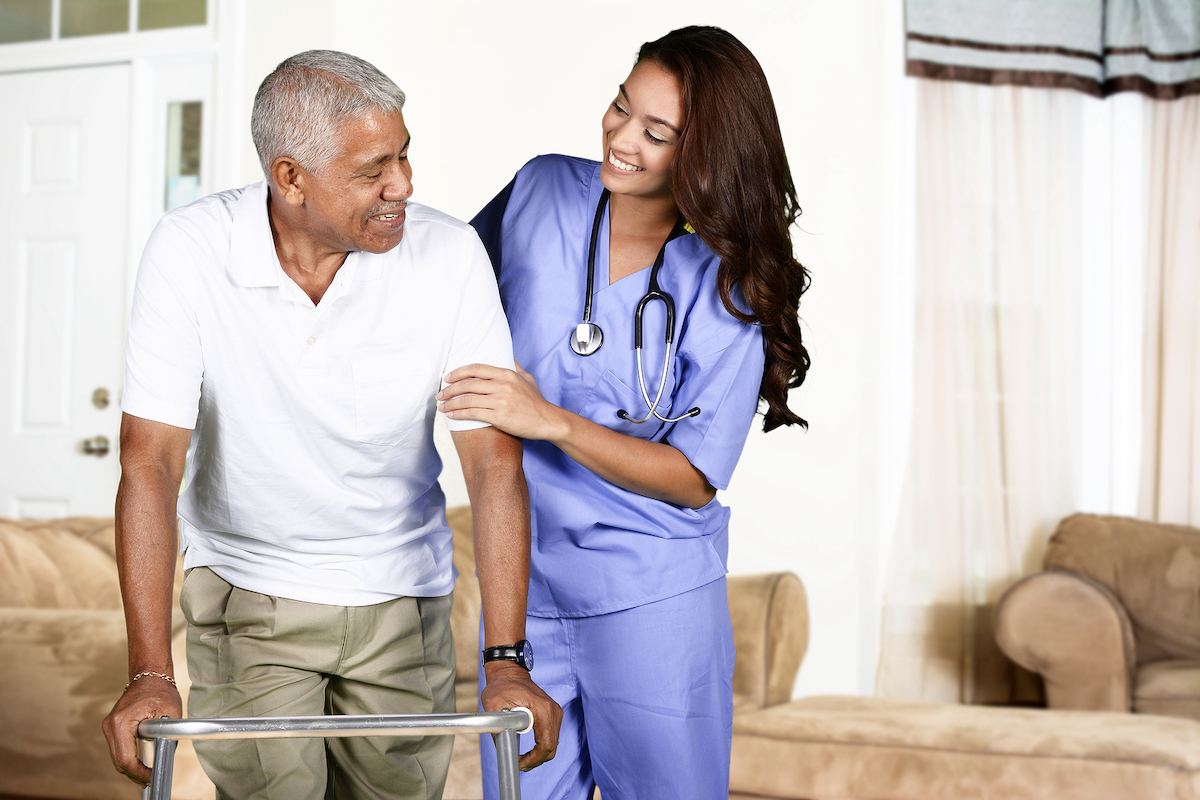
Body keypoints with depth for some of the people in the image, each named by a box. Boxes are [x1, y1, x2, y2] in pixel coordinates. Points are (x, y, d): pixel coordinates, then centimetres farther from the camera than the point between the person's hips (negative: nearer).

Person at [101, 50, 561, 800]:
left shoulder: (449, 254, -18)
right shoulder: (189, 252, -20)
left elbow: (495, 462, -19)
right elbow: (151, 463, -21)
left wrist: (506, 661, -26)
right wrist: (151, 674, -29)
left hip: (400, 594, 1)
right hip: (245, 588, -1)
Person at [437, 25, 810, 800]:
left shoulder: (729, 289, -11)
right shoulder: (544, 192, -3)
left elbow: (694, 479, -13)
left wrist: (552, 421, -22)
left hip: (651, 598, -3)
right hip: (523, 582, 3)